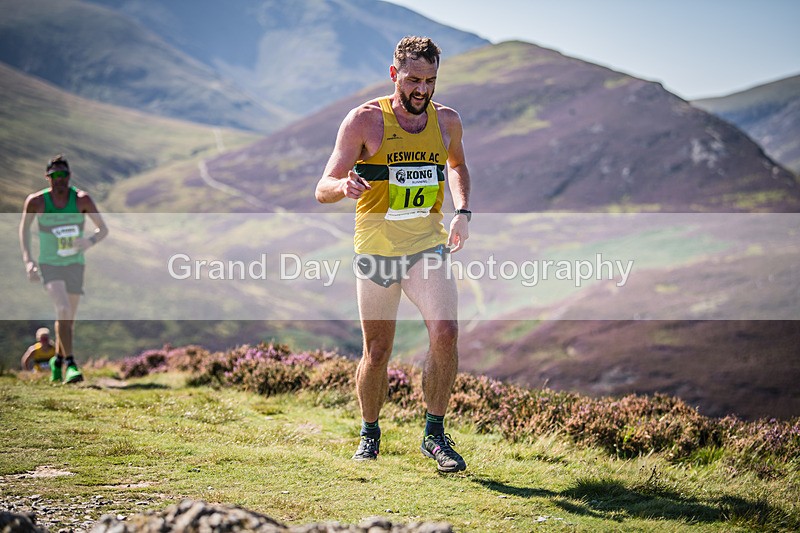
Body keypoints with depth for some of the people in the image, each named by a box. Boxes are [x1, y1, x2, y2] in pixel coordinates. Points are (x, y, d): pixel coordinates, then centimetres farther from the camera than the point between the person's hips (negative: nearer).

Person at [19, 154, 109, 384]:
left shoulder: (82, 199, -13)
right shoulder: (36, 201, -14)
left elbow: (103, 229, -7)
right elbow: (24, 228, 3)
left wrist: (90, 241, -29)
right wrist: (27, 260, -7)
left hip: (74, 264, 2)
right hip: (49, 264, -2)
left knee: (68, 318, 10)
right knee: (63, 309, -23)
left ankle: (58, 360, 36)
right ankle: (70, 364, -21)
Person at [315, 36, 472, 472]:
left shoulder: (447, 121, 4)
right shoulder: (364, 120, -7)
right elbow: (322, 190, -9)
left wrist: (462, 212, 12)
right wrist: (345, 185, -32)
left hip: (427, 244, 2)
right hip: (375, 247, -2)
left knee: (445, 331, -19)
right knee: (377, 351, 4)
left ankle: (434, 434, -5)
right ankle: (369, 432, 28)